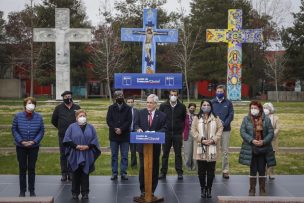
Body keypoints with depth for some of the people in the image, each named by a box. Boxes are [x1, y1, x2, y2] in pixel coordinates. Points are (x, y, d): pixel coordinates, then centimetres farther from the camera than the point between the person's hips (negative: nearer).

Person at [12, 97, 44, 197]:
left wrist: (34, 141, -13)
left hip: (34, 147, 0)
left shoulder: (38, 117, -7)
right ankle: (22, 191, 19)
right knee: (22, 168, 8)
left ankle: (32, 191, 19)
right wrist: (21, 141, -12)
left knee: (32, 168, 8)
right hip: (21, 147, 0)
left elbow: (41, 131, -2)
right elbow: (14, 129, -4)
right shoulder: (18, 116, -8)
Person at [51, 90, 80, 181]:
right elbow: (54, 120, 14)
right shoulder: (59, 108, 4)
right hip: (62, 136, 0)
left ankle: (71, 172, 10)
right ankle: (64, 173, 9)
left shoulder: (76, 107, 6)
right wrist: (60, 128, 13)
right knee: (63, 155, 3)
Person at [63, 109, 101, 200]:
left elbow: (94, 140, 3)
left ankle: (85, 193, 14)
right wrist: (76, 146, -15)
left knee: (85, 174, 6)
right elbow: (67, 139, -4)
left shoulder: (90, 127, 7)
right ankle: (75, 193, 17)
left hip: (87, 156, 1)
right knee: (76, 174, 6)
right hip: (75, 155, -1)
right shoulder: (72, 127, 1)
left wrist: (88, 146, -13)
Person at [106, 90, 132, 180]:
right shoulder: (111, 108, 9)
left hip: (125, 135, -1)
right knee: (114, 155, 5)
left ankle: (123, 173, 7)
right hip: (113, 136, 1)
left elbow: (129, 121, -4)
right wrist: (115, 129, -15)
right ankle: (114, 173, 10)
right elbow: (108, 120, 0)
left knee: (124, 156, 2)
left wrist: (121, 129, -16)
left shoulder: (127, 108, 5)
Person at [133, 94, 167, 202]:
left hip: (155, 145, -1)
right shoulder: (141, 113, 4)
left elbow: (164, 129, -4)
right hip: (143, 145, 1)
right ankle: (143, 191, 11)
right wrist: (138, 129, -12)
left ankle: (152, 191, 19)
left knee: (154, 168, 7)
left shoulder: (162, 115, -2)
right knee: (142, 168, 2)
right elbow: (136, 124, 10)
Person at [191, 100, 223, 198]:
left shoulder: (215, 118, 8)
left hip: (211, 148, 1)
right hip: (200, 148, -1)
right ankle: (203, 188, 14)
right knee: (201, 170, 3)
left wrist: (213, 140, -11)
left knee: (211, 170, 2)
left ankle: (209, 189, 12)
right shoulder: (196, 118, 5)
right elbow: (194, 131, -1)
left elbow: (220, 129, 1)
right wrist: (201, 140, -13)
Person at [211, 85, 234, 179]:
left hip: (225, 130, 0)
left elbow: (231, 115, 1)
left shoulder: (228, 103, 6)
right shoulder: (212, 102, 6)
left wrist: (224, 123, -14)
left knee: (225, 151, 2)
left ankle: (225, 171, 7)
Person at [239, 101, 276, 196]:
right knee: (253, 170, 6)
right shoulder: (246, 119, 1)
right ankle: (252, 189, 16)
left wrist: (264, 141, -16)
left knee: (262, 170, 7)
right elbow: (242, 132, -5)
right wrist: (252, 140, -18)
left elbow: (271, 133, -1)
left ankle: (262, 190, 18)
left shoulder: (266, 119, 1)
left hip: (263, 150, 0)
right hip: (251, 149, 0)